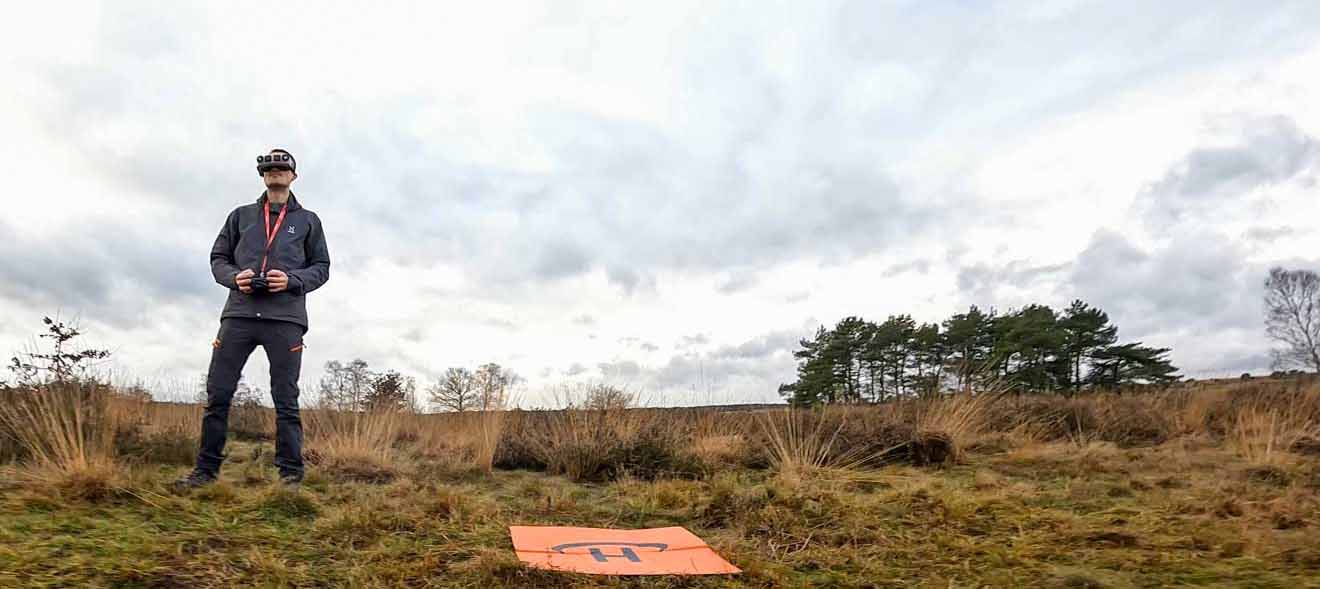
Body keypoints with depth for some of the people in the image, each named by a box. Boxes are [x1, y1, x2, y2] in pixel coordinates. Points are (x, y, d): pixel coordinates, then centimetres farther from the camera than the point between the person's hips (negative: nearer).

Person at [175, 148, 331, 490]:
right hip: (239, 314, 2)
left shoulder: (308, 221, 14)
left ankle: (291, 474, 3)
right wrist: (234, 277, -5)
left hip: (285, 318, -2)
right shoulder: (241, 216, 19)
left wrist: (292, 280, -9)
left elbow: (321, 268, 10)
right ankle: (206, 469, 10)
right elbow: (218, 258, 17)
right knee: (218, 393, 0)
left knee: (286, 400, -1)